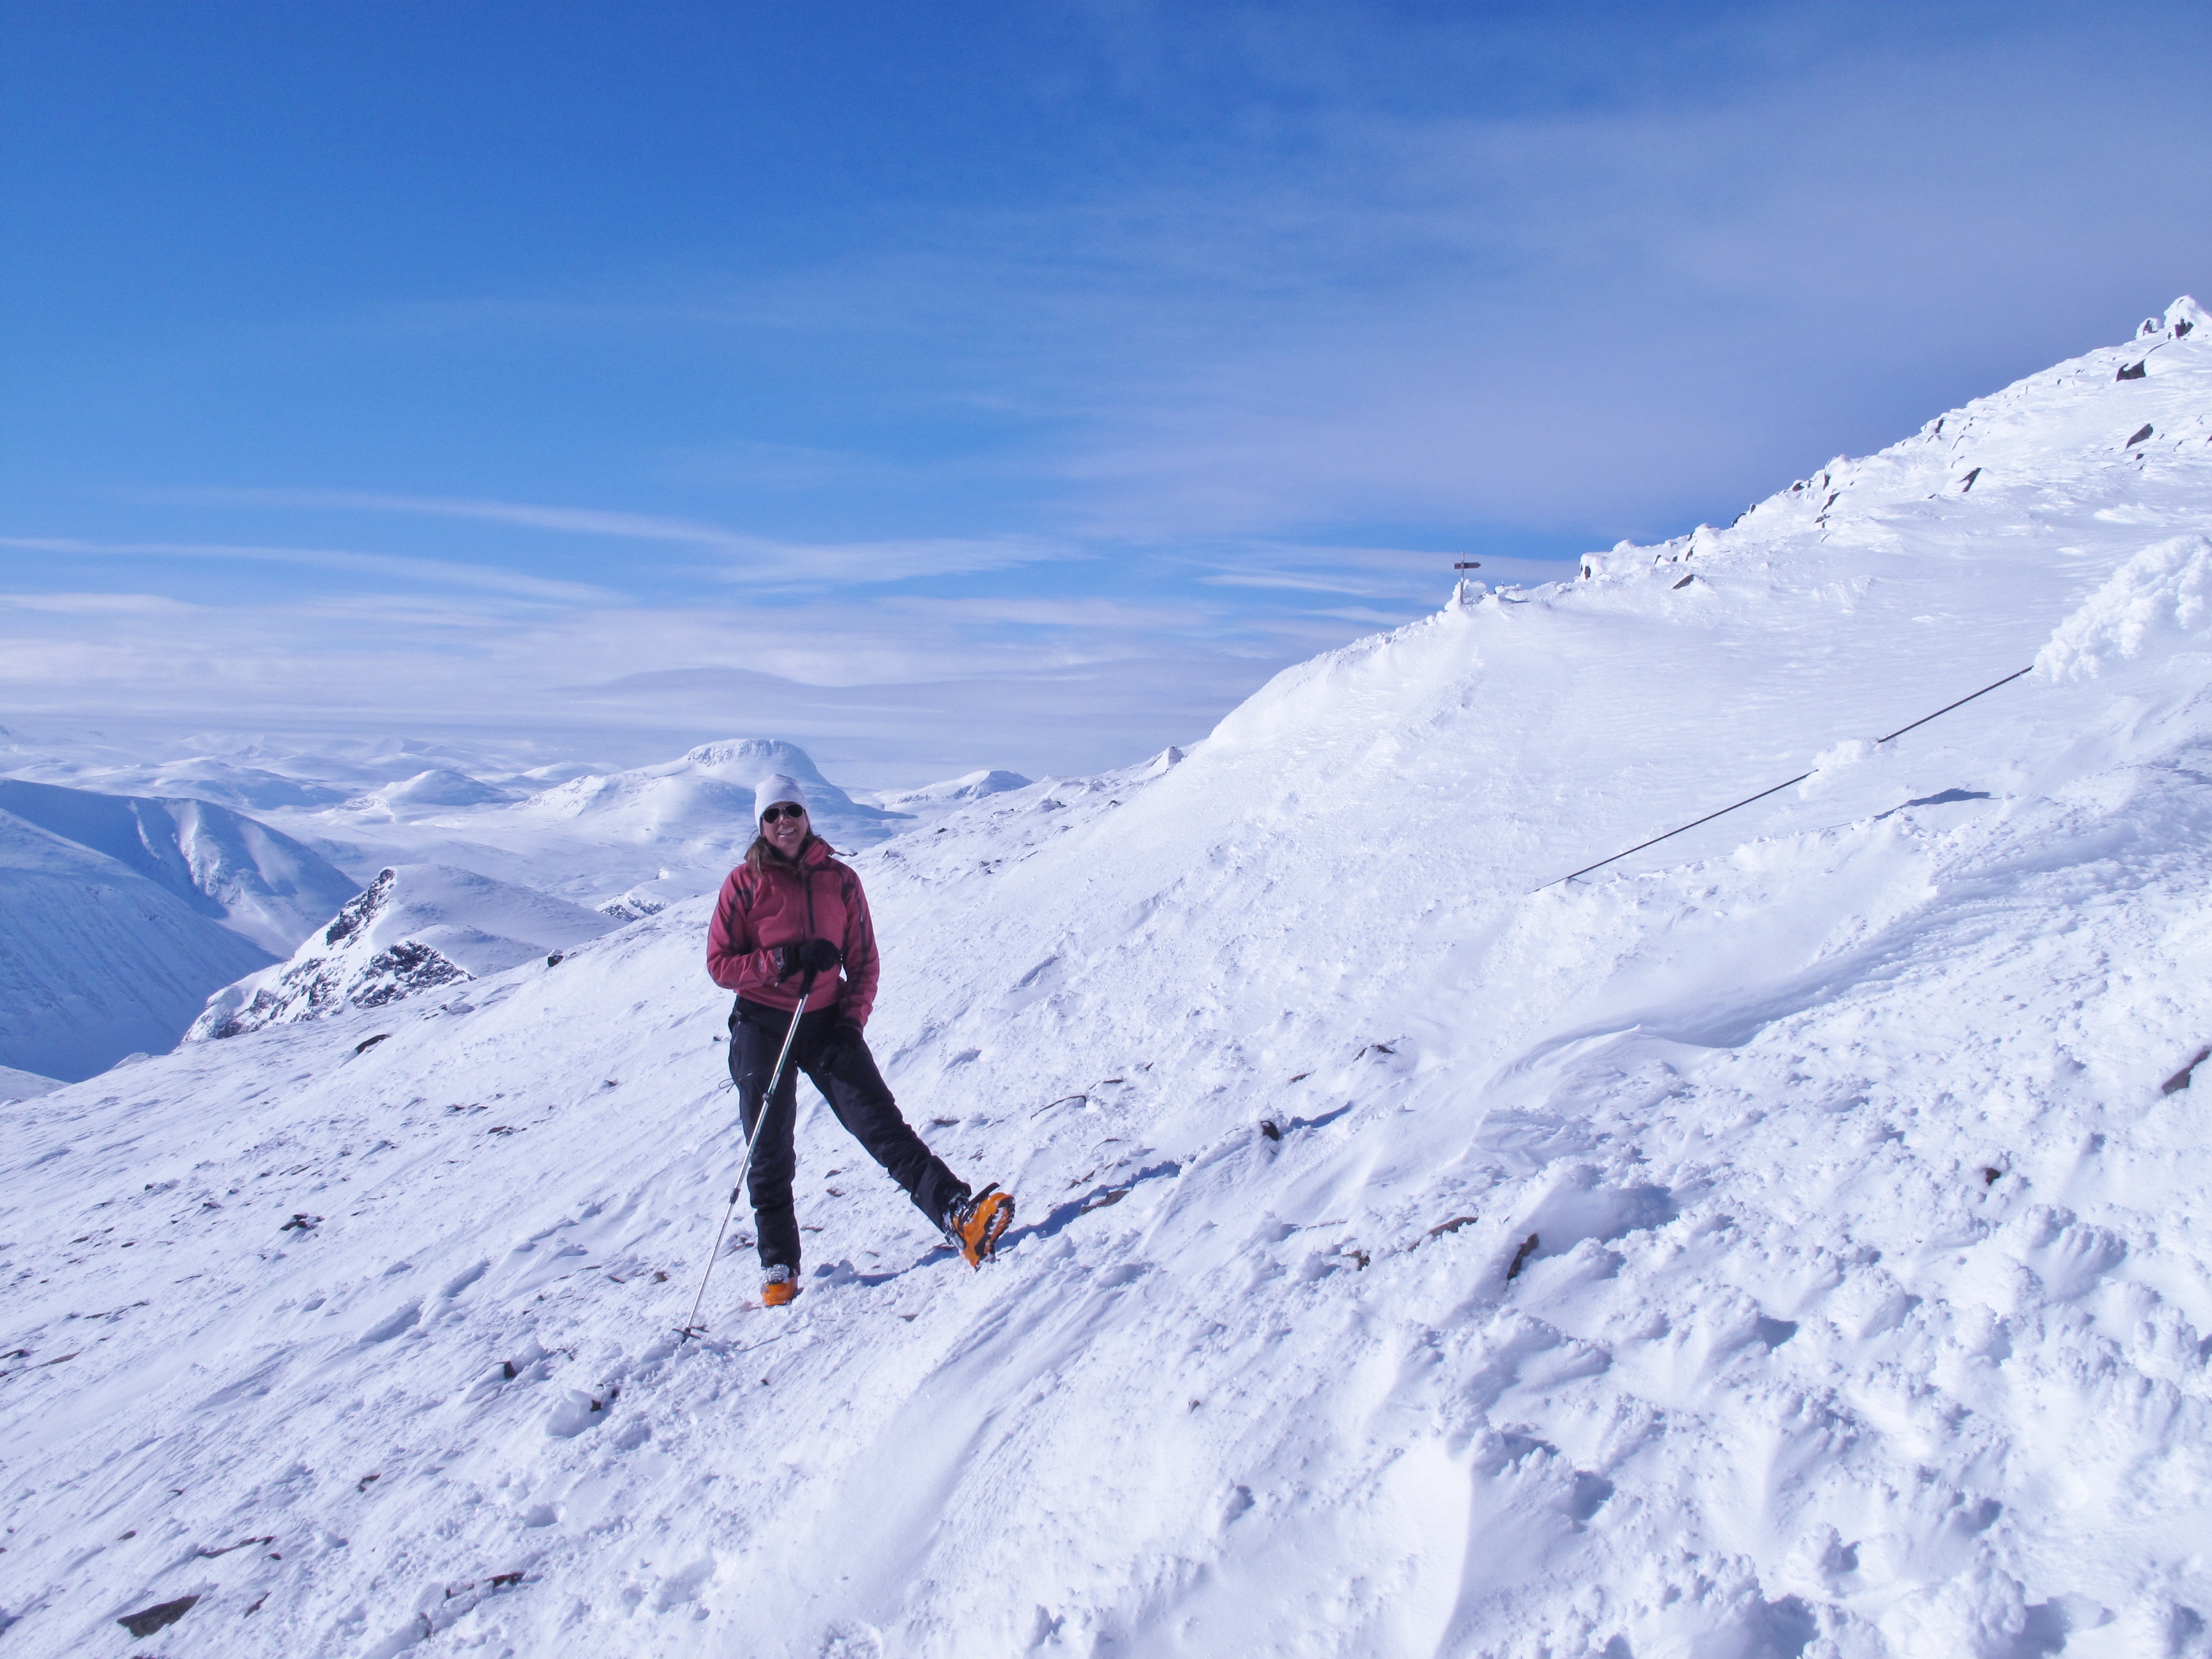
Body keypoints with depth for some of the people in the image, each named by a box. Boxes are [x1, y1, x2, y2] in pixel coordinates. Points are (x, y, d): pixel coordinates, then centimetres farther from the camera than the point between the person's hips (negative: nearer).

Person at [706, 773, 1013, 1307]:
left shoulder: (840, 880, 4)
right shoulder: (745, 883, -2)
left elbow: (863, 962, 7)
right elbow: (721, 964, -6)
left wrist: (852, 1019, -8)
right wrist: (784, 961, -19)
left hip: (826, 1021, 1)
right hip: (762, 1026, 0)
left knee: (878, 1119, -13)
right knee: (769, 1151, 4)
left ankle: (959, 1214, -25)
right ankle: (779, 1266, 17)